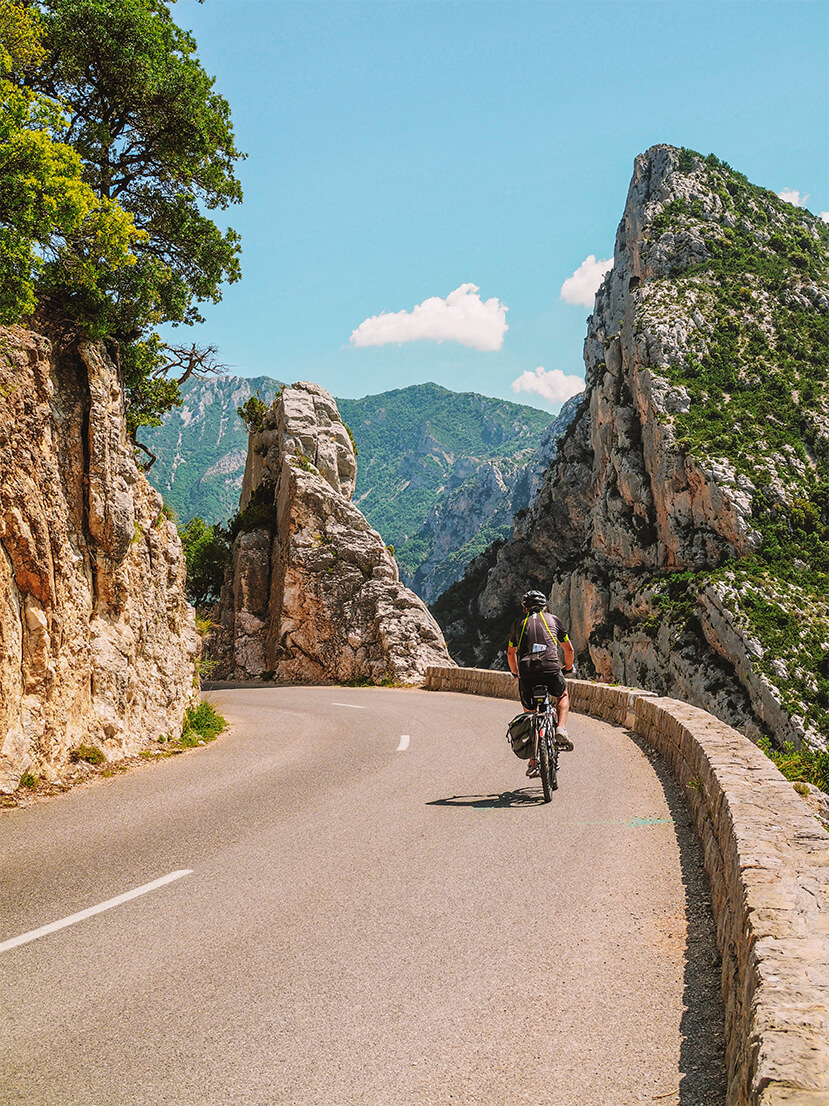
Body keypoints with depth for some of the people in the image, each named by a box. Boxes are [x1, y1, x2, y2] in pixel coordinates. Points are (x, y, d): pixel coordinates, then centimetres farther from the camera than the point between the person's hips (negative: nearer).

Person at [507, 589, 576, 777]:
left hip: (526, 673, 1)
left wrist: (515, 673, 45)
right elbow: (569, 649, 25)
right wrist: (569, 668, 42)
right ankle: (561, 729, 6)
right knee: (563, 695, 31)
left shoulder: (519, 623, 21)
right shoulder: (553, 619, 19)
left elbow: (511, 653, 28)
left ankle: (533, 762, 10)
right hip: (550, 669, -1)